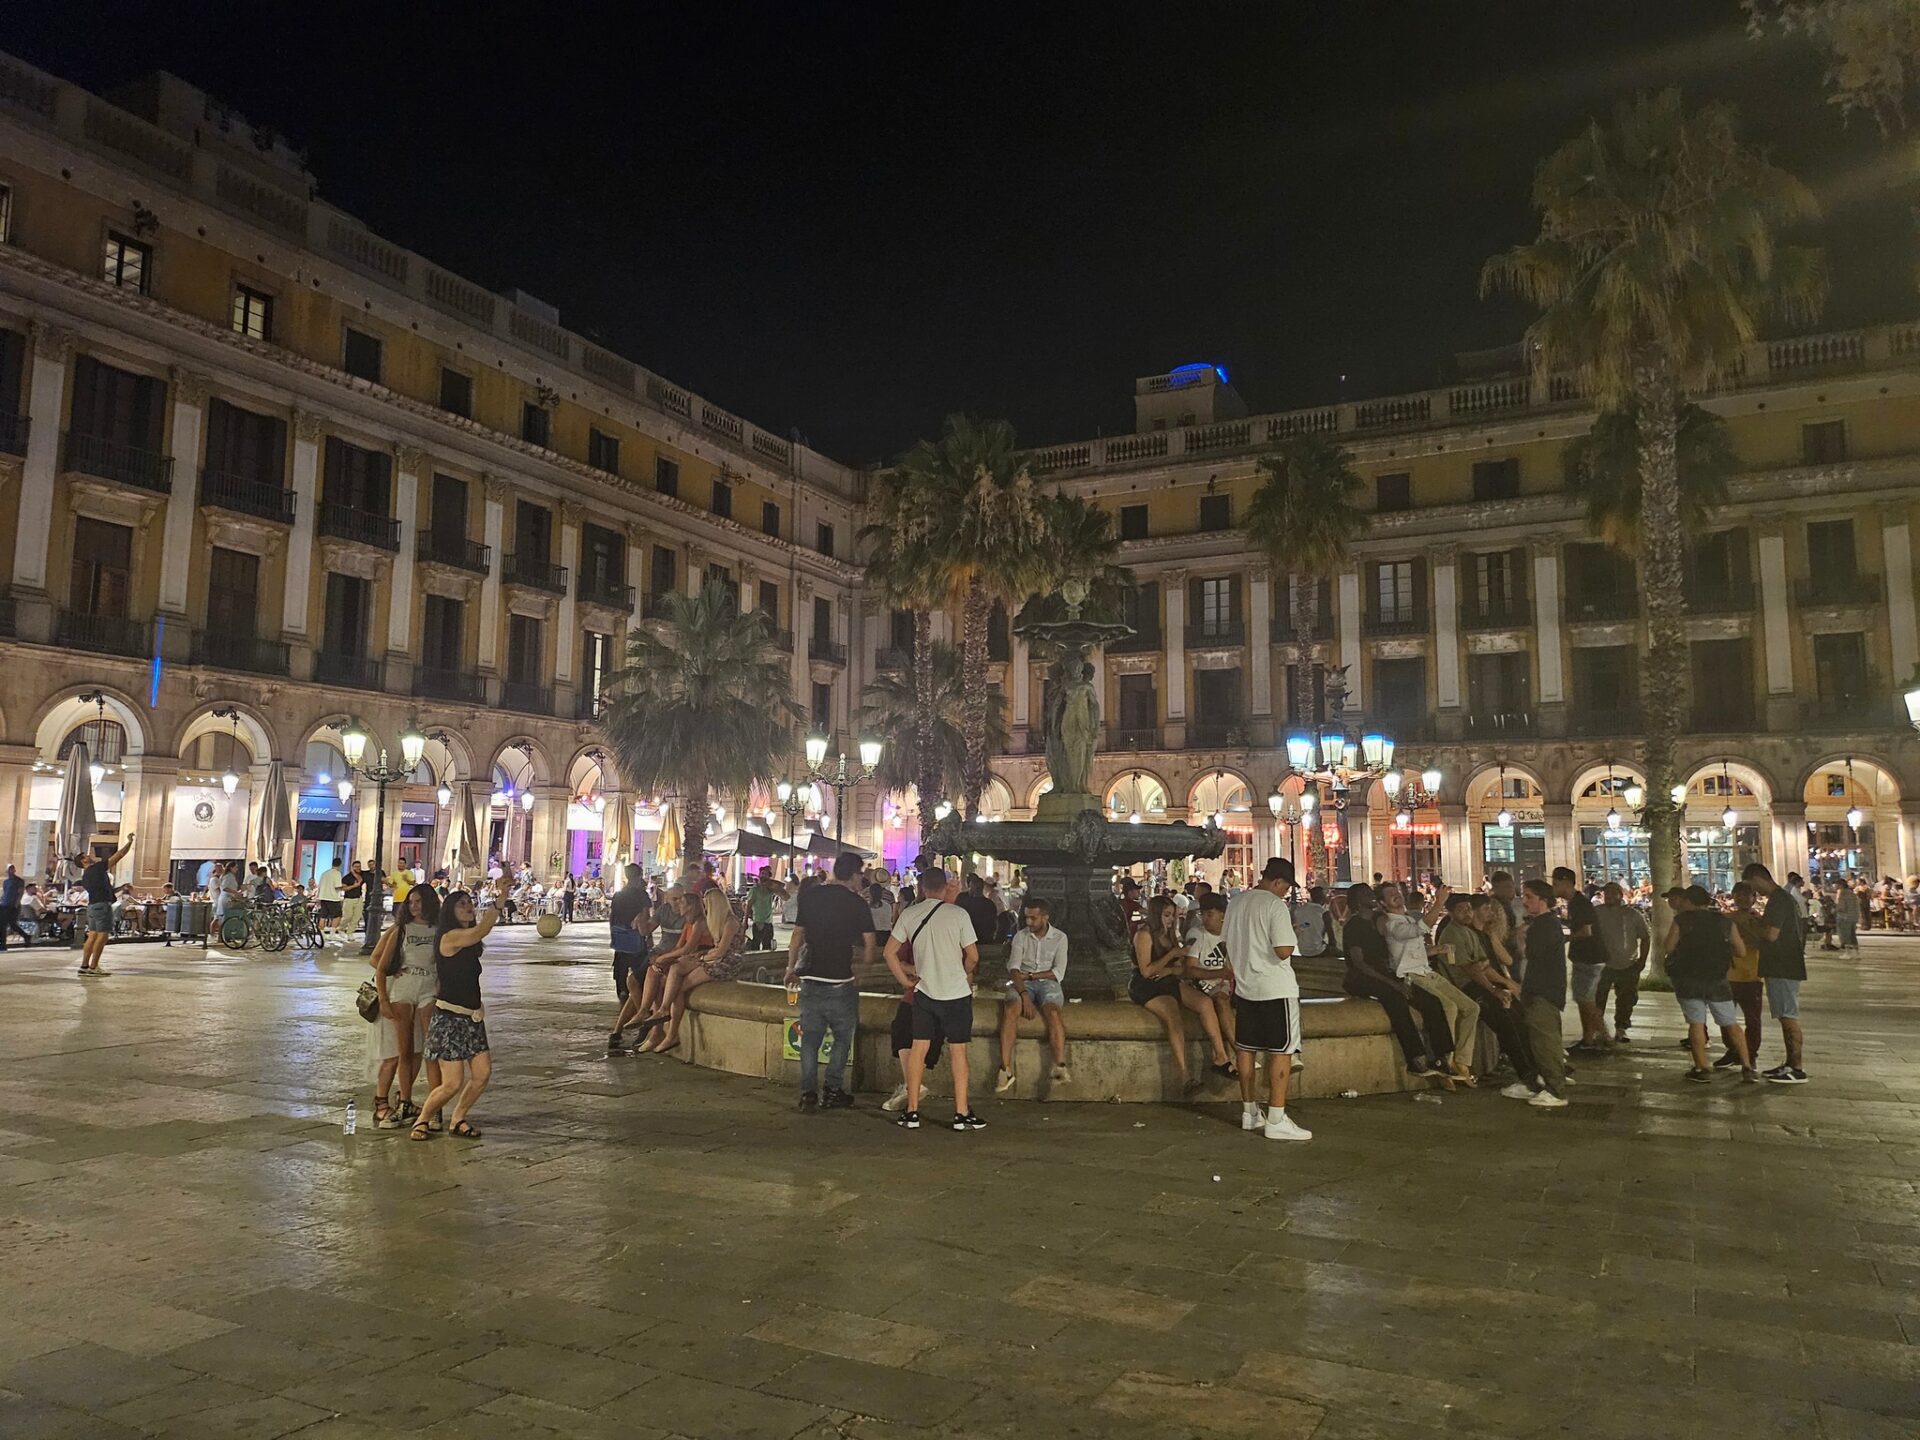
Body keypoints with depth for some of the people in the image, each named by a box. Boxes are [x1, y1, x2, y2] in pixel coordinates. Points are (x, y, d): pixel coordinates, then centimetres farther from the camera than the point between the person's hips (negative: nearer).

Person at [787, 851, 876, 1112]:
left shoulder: (811, 896, 4)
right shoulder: (857, 903, -6)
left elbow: (797, 936, 8)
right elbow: (869, 945, -4)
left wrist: (791, 969, 18)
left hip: (810, 980, 3)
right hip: (840, 981, -3)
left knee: (810, 1038, 9)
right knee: (843, 1037, 12)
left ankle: (808, 1094, 6)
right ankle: (832, 1091, 12)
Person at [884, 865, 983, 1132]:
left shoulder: (908, 914, 1)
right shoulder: (958, 914, -8)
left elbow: (890, 952, 3)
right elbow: (973, 956, -5)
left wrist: (905, 980, 10)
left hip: (924, 991, 3)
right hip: (956, 992, -3)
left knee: (918, 1049, 9)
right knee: (958, 1051, 4)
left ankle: (912, 1112, 12)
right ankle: (962, 1113, 7)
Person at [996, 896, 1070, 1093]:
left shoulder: (1059, 938, 6)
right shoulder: (1020, 936, 8)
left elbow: (1058, 972, -3)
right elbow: (1013, 968, -5)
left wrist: (1030, 975, -10)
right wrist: (1024, 994, -20)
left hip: (1048, 982, -1)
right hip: (1022, 983, 1)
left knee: (1053, 1011, -35)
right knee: (1010, 1009, -32)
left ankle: (1060, 1068, -39)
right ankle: (1006, 1070, -34)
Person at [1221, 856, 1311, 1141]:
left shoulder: (1235, 902, 8)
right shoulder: (1275, 905, -16)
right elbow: (1283, 951, -23)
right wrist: (1291, 934, -3)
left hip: (1244, 986, 8)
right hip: (1276, 989, -8)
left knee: (1246, 1048, 13)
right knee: (1281, 1051, -3)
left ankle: (1249, 1112, 22)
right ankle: (1276, 1120, -4)